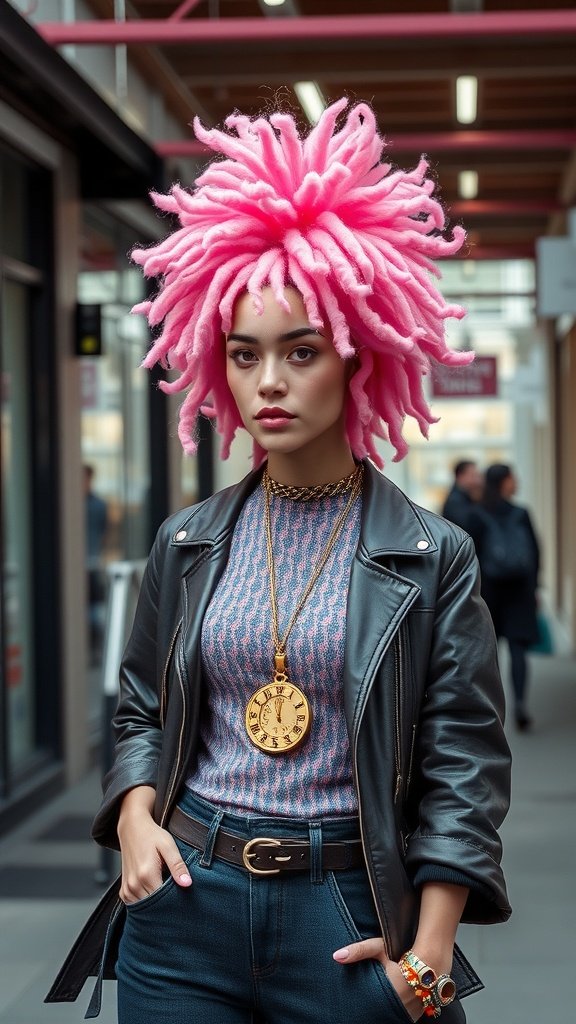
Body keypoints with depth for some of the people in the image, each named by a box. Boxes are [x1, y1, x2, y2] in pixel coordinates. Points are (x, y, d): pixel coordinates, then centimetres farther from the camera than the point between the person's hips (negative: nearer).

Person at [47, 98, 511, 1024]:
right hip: (183, 902, 3)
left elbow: (464, 765, -5)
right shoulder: (188, 545, 6)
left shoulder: (431, 557, -4)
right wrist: (134, 812, -3)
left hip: (348, 919, -2)